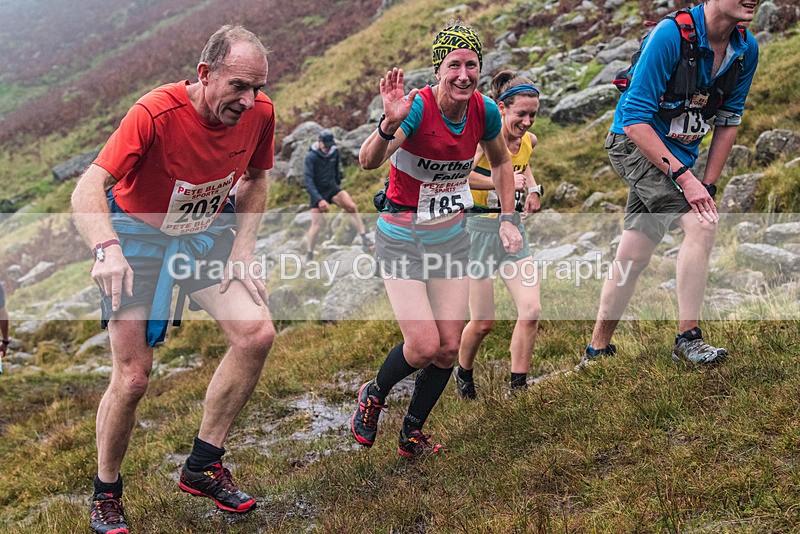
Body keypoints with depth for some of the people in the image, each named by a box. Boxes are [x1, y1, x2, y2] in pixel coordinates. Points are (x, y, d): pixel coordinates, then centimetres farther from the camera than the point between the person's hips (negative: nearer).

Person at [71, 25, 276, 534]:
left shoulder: (260, 113, -14)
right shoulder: (155, 113, -29)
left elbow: (256, 179, 6)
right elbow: (88, 189, -35)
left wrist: (242, 250, -5)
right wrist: (108, 249, -54)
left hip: (209, 232, 4)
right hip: (137, 233, -4)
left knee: (257, 333, -16)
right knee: (133, 377, -6)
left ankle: (203, 465, 3)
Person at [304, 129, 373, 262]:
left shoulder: (334, 151, -3)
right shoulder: (310, 157, -19)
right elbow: (308, 182, -25)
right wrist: (319, 200, -34)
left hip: (332, 188, 4)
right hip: (317, 193, -4)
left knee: (351, 206, -19)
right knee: (318, 224, -9)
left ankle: (364, 239, -19)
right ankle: (308, 256, 5)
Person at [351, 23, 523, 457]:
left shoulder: (484, 110, -7)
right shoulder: (418, 107, -23)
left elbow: (500, 162, 13)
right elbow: (368, 162, -37)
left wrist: (506, 218, 7)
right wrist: (390, 124, -55)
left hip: (452, 238, 5)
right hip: (402, 240, -5)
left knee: (448, 348, 4)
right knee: (424, 346, -12)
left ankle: (411, 434, 26)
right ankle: (373, 395, 21)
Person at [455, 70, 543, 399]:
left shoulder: (529, 140, 5)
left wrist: (533, 188, 12)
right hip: (479, 228, -6)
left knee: (531, 310, -7)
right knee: (483, 322, 1)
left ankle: (517, 389, 7)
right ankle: (464, 374, 31)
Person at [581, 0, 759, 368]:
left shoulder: (746, 49, -4)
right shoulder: (670, 36, -24)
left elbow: (728, 120, 7)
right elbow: (635, 120, -25)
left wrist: (708, 185, -1)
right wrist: (684, 178, -28)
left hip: (677, 155, 7)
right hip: (635, 144, -7)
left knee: (632, 259, 10)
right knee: (702, 224, -24)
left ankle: (597, 349, 23)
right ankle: (688, 339, -14)